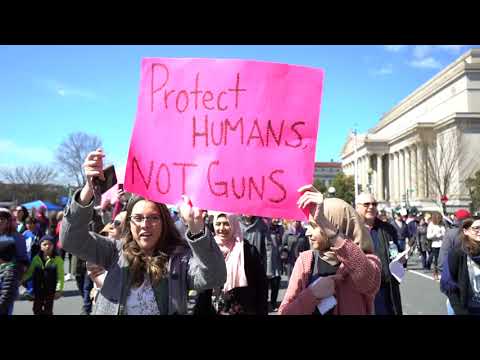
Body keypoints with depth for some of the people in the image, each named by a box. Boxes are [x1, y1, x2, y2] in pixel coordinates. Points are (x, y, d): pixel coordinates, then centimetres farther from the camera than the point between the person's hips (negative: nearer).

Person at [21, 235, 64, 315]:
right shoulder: (36, 258, 2)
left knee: (48, 311, 6)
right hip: (38, 290, 4)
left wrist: (59, 290, -16)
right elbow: (29, 272, 11)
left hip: (50, 290, -4)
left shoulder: (57, 259, -10)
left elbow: (60, 276, -11)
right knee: (37, 309, 14)